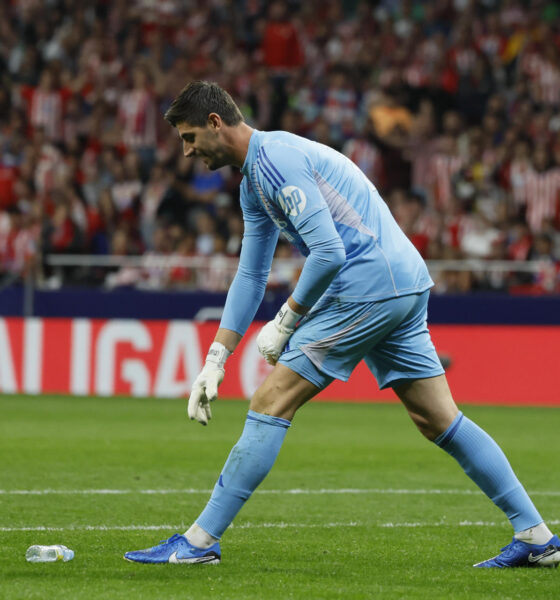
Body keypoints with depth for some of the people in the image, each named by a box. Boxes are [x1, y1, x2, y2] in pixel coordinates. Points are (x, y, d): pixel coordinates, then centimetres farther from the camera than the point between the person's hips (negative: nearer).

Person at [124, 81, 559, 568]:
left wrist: (285, 322, -8)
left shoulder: (274, 158, -12)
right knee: (440, 420, 11)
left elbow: (327, 252, -19)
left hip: (367, 286, -10)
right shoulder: (254, 179, 21)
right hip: (406, 285, 10)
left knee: (271, 403, -7)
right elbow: (250, 275, 25)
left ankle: (200, 541, -5)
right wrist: (216, 358, 19)